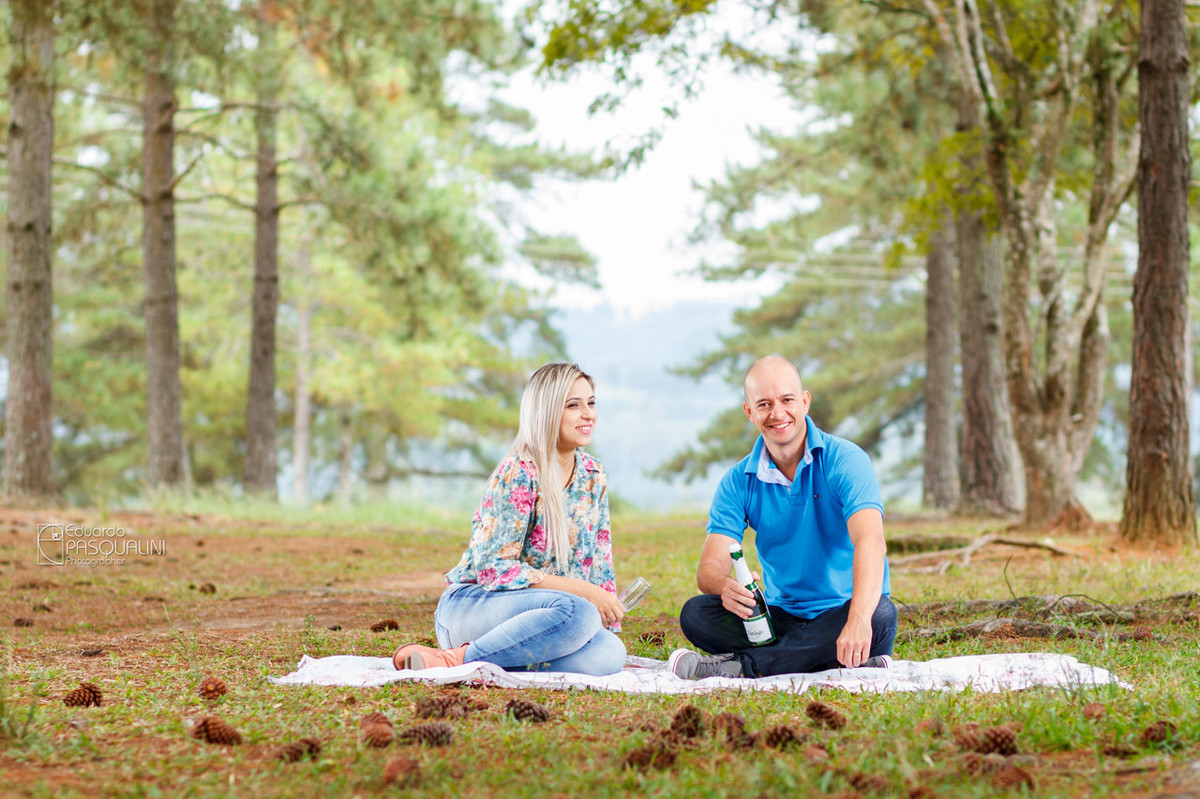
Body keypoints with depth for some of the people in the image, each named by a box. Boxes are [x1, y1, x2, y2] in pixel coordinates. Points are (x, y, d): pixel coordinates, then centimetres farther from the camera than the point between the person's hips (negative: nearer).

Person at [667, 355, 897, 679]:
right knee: (695, 613, -20)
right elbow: (710, 566, -6)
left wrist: (859, 619, -46)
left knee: (881, 615, -36)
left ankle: (741, 666, -30)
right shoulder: (738, 482, 3)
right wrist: (725, 587, -34)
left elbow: (871, 542, -27)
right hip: (781, 616, 3)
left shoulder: (844, 461, -10)